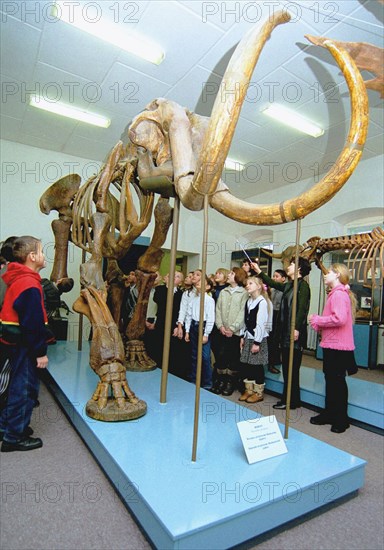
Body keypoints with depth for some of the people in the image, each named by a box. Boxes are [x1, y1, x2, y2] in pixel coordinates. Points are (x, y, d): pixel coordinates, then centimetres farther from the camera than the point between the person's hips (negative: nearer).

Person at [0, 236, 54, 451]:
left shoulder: (18, 279, 10)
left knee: (20, 384, 22)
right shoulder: (30, 284, -21)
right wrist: (40, 352, -20)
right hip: (25, 344, -10)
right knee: (26, 387, 2)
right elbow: (34, 322, -25)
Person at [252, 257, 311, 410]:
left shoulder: (303, 285, -10)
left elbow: (302, 309, -17)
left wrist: (297, 328, -22)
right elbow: (273, 284, 28)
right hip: (286, 331, 9)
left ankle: (292, 401, 11)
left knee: (292, 368, 0)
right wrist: (259, 271, 30)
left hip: (294, 333, -9)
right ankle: (287, 398, 23)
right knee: (286, 366, 13)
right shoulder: (288, 285, 15)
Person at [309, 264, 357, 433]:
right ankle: (330, 414, 30)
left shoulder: (339, 294, -17)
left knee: (337, 381, 1)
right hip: (332, 344, 10)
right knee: (331, 379, 17)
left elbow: (339, 318, -29)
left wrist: (317, 320, -17)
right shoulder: (336, 293, 16)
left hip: (337, 346, -10)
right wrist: (319, 324, 6)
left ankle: (341, 419, 15)